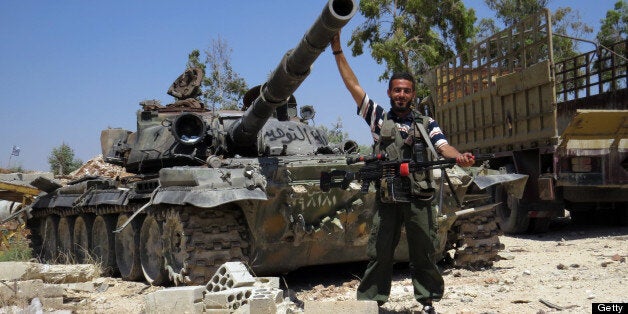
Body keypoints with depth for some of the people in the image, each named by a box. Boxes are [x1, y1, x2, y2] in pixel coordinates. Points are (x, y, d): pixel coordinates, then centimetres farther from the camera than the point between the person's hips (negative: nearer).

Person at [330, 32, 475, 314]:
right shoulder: (379, 118, 9)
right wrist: (337, 50, 4)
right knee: (379, 253, 2)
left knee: (423, 253, 7)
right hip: (386, 198, -1)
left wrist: (459, 158, -25)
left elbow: (443, 146, -2)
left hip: (419, 198, 1)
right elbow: (353, 86, 6)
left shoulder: (426, 123, 13)